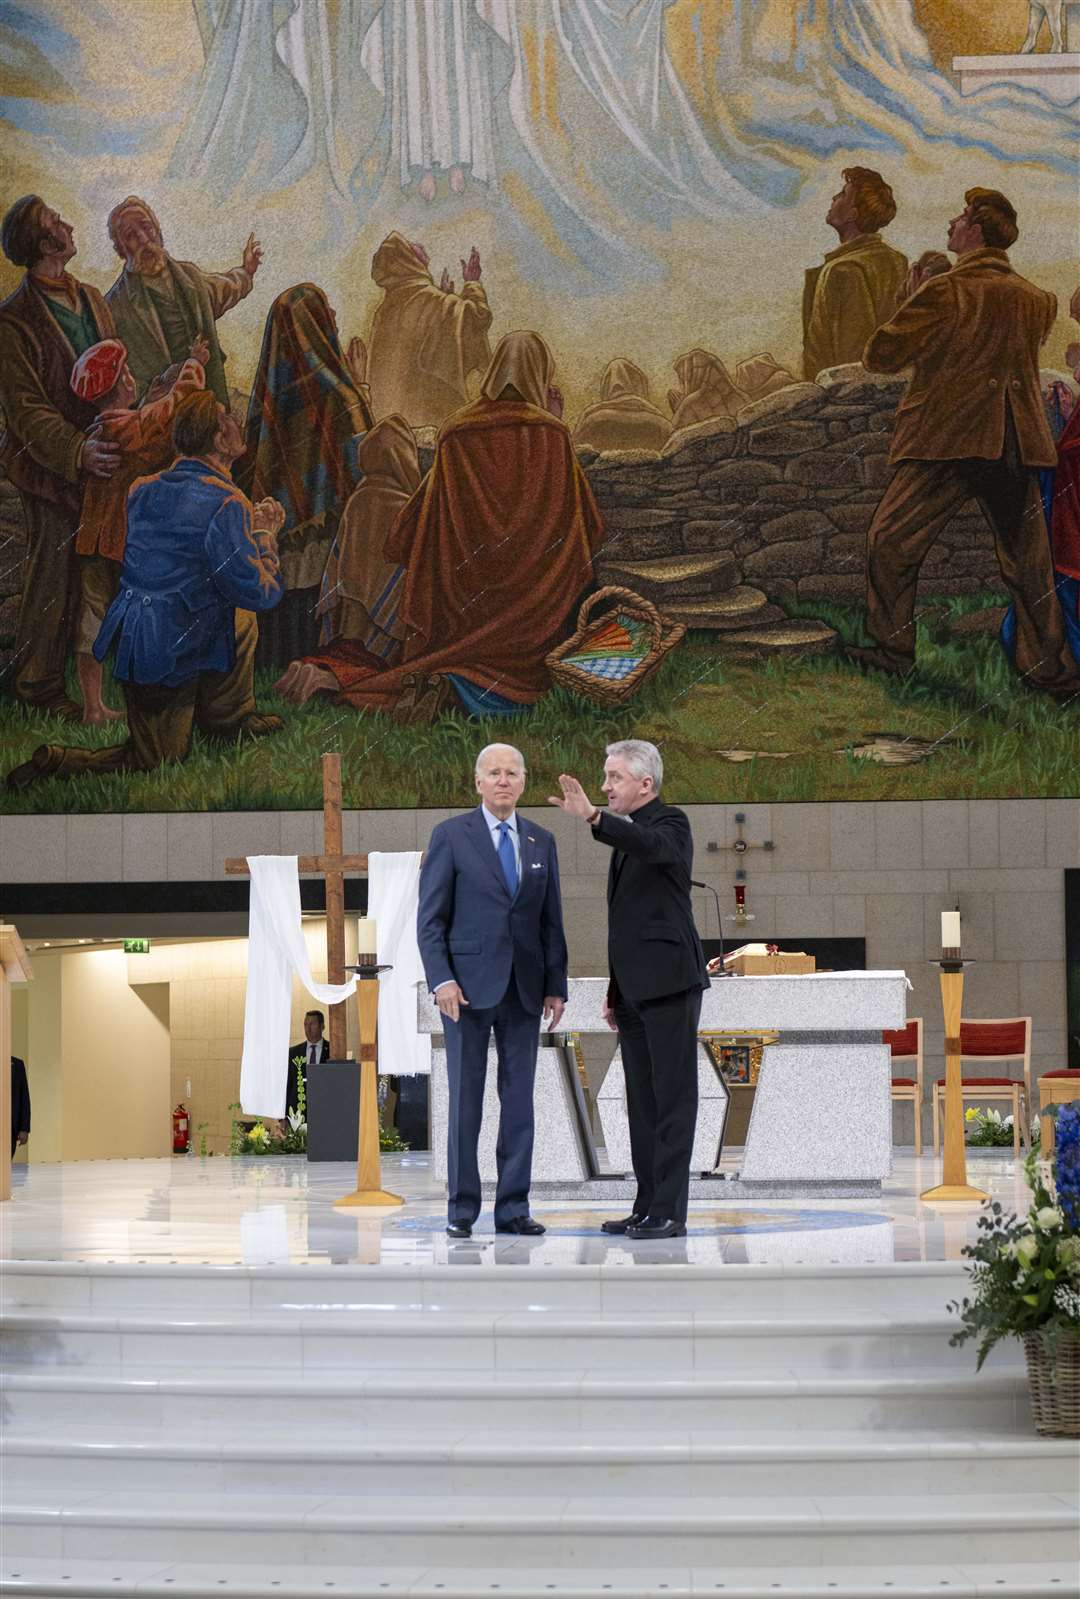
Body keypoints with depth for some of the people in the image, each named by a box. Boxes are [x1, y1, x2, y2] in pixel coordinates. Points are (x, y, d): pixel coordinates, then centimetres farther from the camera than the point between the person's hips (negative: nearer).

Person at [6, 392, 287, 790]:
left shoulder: (144, 491, 4)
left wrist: (249, 523, 19)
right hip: (173, 651, -8)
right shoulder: (226, 504, -20)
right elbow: (258, 592, -17)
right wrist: (263, 535, 0)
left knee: (242, 619, 28)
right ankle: (57, 761, -5)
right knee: (156, 758, 9)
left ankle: (231, 719, 35)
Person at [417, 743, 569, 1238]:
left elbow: (551, 921, 13)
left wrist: (557, 986, 6)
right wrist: (441, 979, -13)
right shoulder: (451, 836, 0)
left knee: (519, 1100, 4)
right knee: (465, 1101, 0)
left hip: (524, 989, 4)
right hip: (468, 987, -4)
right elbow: (430, 918, -3)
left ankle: (513, 1207, 9)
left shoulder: (541, 842, 12)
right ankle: (462, 1209, 6)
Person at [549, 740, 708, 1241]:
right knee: (643, 1102, 10)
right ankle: (647, 1208, 14)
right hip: (635, 991, 9)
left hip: (668, 984, -9)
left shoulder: (670, 823, -6)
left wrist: (594, 817, -44)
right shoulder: (627, 835, 20)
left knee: (672, 1098, -7)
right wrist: (615, 992, 21)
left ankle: (669, 1211, -8)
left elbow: (650, 844, -32)